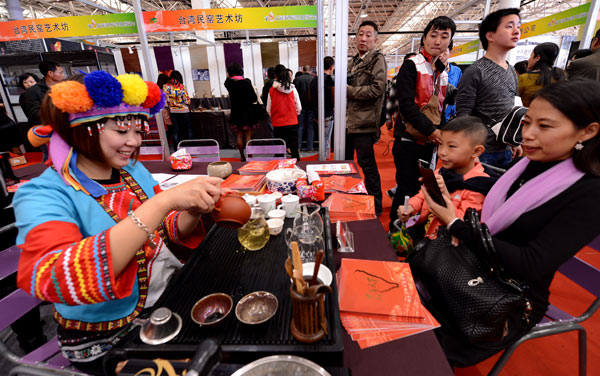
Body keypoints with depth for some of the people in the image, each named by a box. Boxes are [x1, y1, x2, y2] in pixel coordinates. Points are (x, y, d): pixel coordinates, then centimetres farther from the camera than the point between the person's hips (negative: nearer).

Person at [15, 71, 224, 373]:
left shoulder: (133, 171, -3)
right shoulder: (43, 195, -18)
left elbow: (173, 232, 2)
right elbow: (54, 280, -36)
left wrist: (194, 211, -21)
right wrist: (164, 200, -42)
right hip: (106, 341, -4)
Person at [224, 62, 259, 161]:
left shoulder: (228, 83, -3)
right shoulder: (247, 82, -12)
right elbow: (254, 98, -10)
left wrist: (228, 77, 21)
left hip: (236, 113, 3)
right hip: (248, 112, -3)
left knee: (240, 135, 15)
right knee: (248, 136, 2)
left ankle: (242, 156, 21)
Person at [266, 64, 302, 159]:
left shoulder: (272, 90, -5)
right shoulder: (292, 89, -2)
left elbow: (268, 110, 0)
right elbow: (299, 108, 3)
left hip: (278, 124, -1)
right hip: (292, 123, 1)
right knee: (294, 148, 8)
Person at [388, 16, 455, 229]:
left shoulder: (444, 72, 15)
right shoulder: (411, 65, -6)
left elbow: (441, 107, 20)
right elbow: (406, 104, -17)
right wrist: (430, 130, -20)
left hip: (431, 141, 7)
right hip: (409, 140, -7)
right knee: (407, 190, -2)